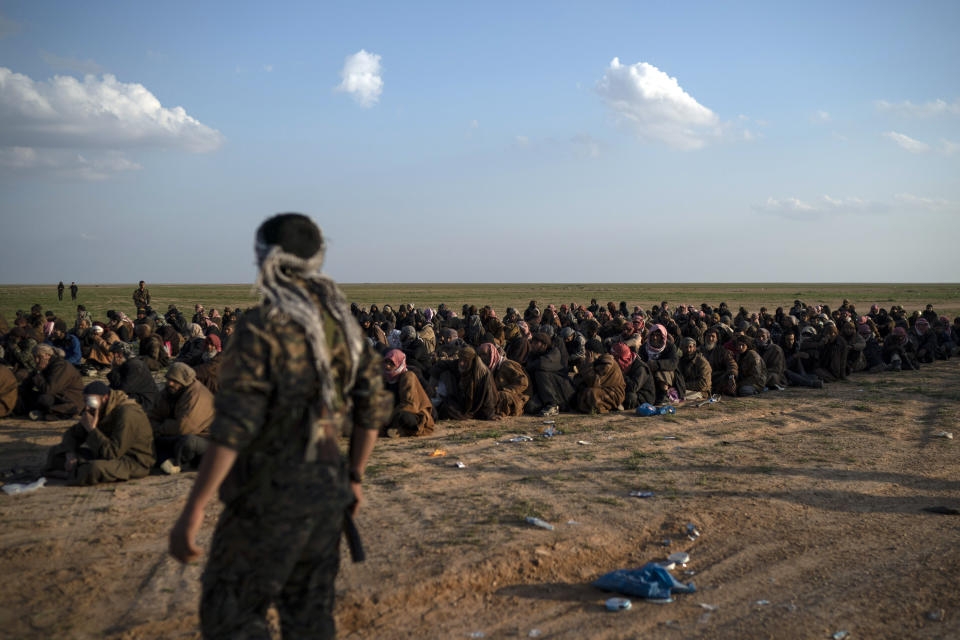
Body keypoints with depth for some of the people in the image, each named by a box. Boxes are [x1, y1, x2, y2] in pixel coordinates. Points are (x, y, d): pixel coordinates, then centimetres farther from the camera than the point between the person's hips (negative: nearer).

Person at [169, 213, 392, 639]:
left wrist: (192, 512, -19)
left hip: (271, 493, -7)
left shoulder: (263, 327, -15)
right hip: (328, 488, 7)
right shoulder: (341, 322, 5)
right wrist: (354, 477, 20)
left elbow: (234, 428, -22)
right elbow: (373, 407, 10)